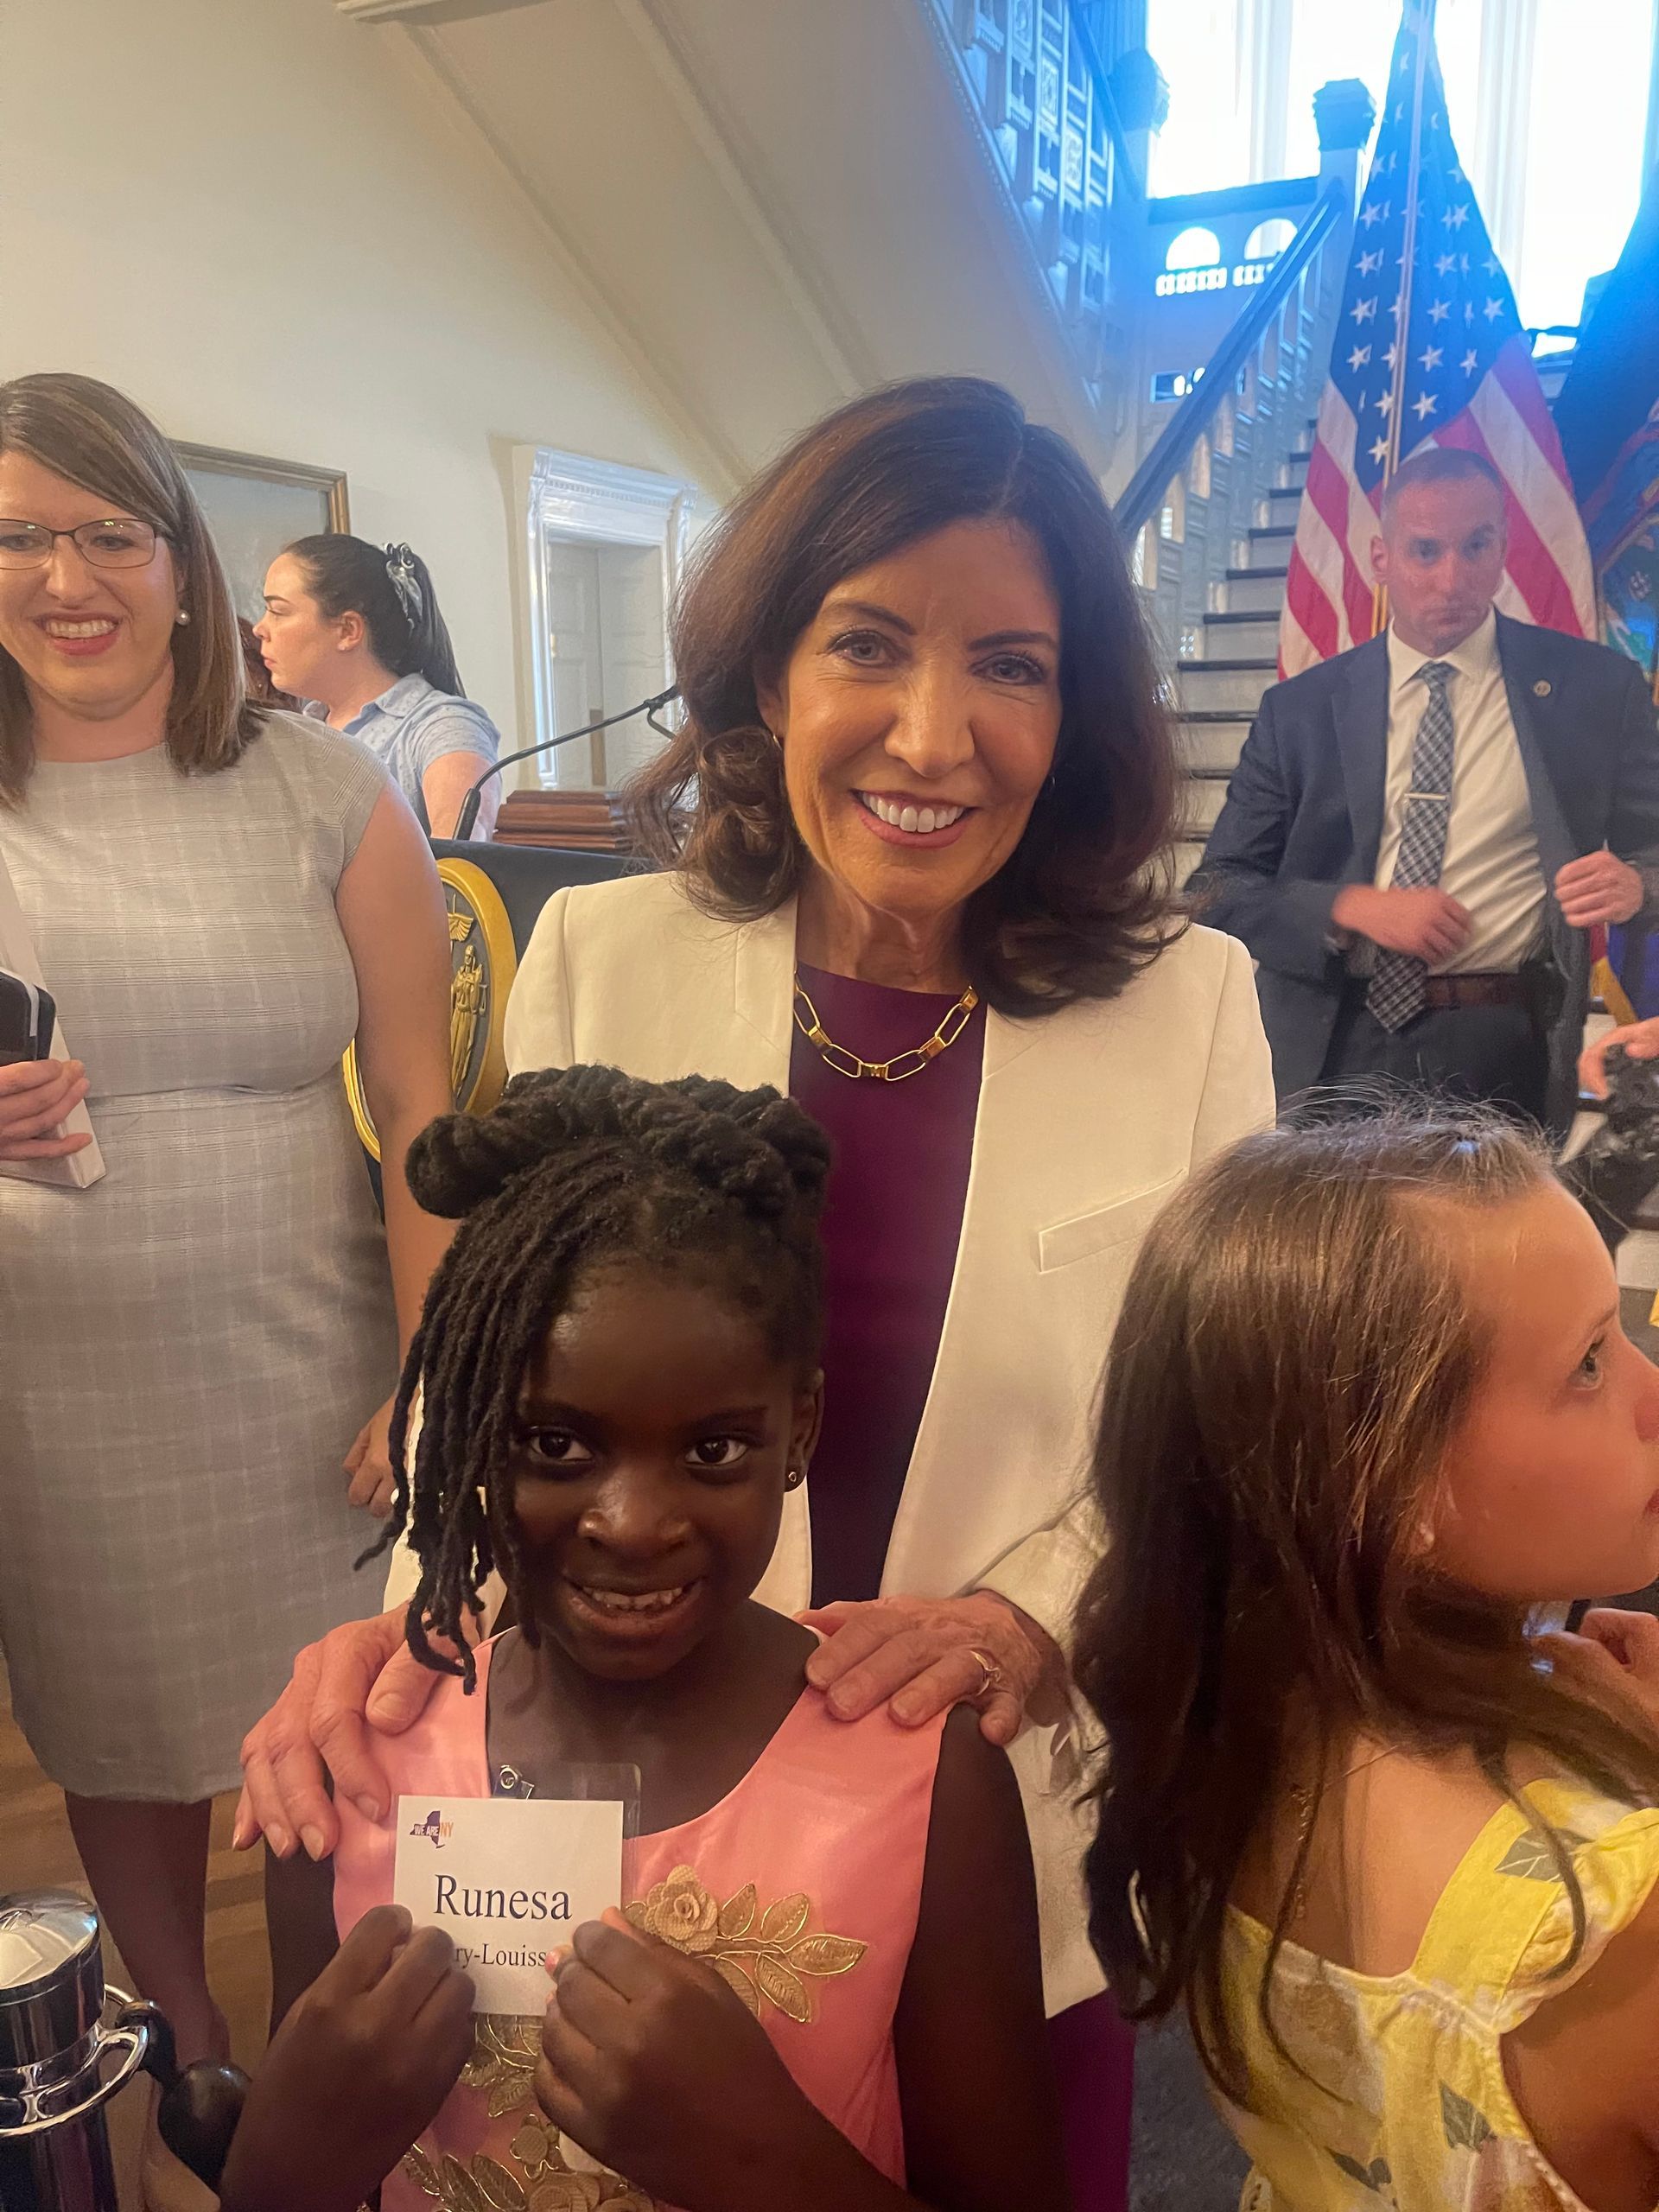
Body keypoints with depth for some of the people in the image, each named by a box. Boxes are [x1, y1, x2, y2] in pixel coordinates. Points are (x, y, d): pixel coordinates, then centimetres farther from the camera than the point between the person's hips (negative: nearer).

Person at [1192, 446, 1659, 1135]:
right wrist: (1351, 906, -14)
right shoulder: (1299, 709, 4)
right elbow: (1218, 888, 2)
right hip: (1338, 1051, 1)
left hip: (1510, 1052, 0)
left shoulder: (1597, 686, 3)